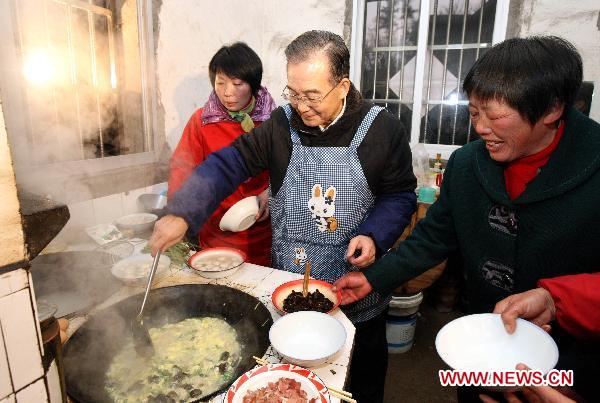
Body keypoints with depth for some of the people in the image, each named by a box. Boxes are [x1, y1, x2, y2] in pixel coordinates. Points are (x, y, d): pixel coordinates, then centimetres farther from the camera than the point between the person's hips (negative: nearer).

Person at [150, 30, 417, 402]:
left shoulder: (382, 128, -11)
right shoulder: (282, 124, -7)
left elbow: (400, 194, -4)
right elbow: (229, 164, -10)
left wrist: (373, 236, -21)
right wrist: (183, 214, -22)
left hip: (358, 288, -1)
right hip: (289, 286, 2)